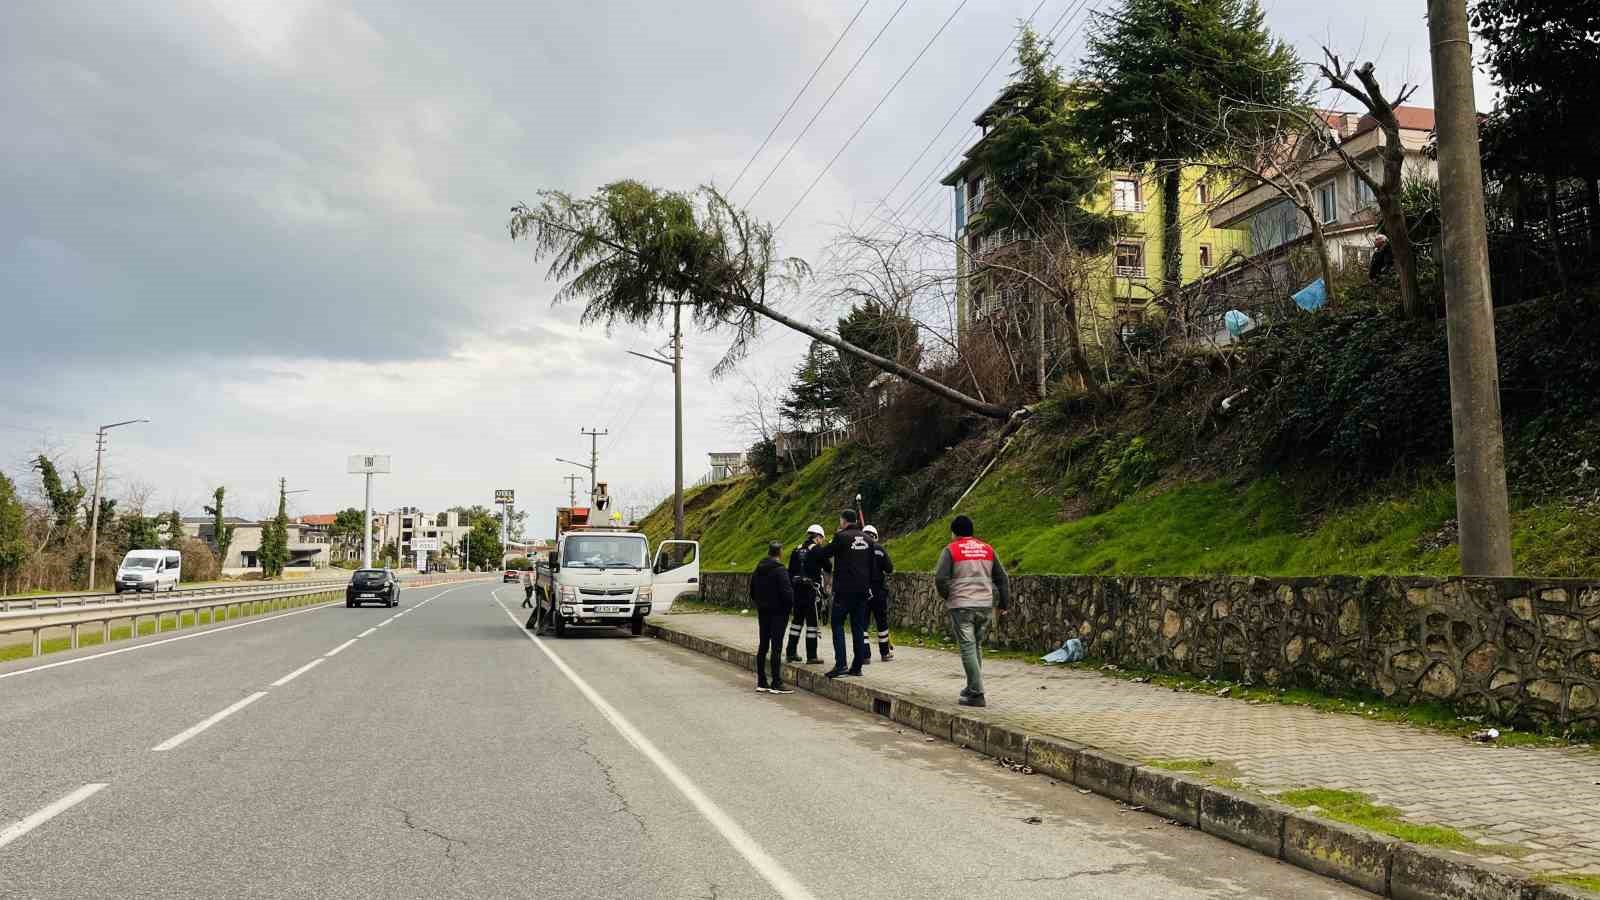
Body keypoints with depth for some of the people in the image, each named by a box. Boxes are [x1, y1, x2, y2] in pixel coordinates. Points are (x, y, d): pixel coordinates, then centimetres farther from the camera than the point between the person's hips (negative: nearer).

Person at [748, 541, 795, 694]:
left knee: (762, 646, 12)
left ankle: (761, 683, 15)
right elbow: (787, 592, -20)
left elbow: (752, 591, 14)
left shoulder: (758, 570, 8)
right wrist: (789, 605, -4)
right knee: (776, 647, -5)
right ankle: (776, 684, -4)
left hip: (763, 612, 7)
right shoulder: (780, 571, -16)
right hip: (778, 613, -7)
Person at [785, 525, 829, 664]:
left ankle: (791, 652, 19)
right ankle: (811, 656, 0)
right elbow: (828, 568, -2)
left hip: (797, 589, 6)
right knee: (812, 622, -1)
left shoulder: (797, 550, 11)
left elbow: (790, 571, 13)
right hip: (811, 590, -6)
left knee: (797, 620, 15)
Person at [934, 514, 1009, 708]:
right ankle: (972, 687, 27)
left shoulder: (951, 550, -3)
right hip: (985, 605, 5)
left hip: (961, 606, -5)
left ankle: (976, 694, -8)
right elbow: (1002, 578, 13)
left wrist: (946, 596, 6)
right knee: (977, 646, 18)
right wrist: (1003, 603, 20)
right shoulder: (987, 549, 12)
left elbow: (940, 578, -12)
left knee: (968, 648, -3)